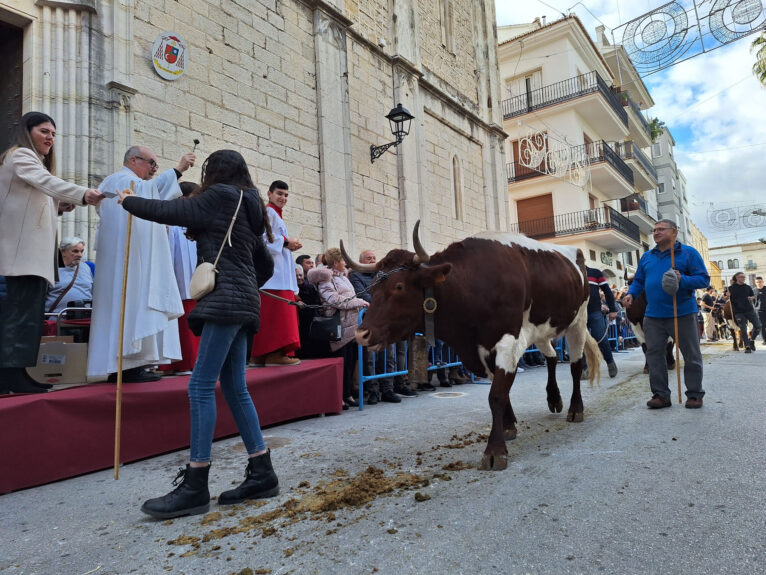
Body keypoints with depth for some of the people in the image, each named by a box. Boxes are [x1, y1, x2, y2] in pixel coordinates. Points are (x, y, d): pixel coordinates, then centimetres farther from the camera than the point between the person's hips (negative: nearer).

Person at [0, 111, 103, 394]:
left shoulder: (34, 162, 29)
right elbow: (47, 182, -22)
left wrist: (58, 206, 10)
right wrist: (83, 194, -38)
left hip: (33, 249, 10)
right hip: (23, 248, -10)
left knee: (27, 309, 6)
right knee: (23, 308, -16)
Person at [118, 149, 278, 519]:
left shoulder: (221, 196, -1)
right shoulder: (246, 208, 23)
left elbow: (170, 212, -1)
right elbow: (266, 266, 26)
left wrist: (127, 201, 16)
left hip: (226, 300, -9)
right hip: (240, 303, 9)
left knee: (201, 387, -9)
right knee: (234, 388, 8)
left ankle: (195, 487, -5)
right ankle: (261, 474, 11)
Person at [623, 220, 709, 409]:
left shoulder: (688, 253, 0)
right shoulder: (647, 257, 14)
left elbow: (704, 279, -4)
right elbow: (638, 280, 19)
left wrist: (682, 280, -21)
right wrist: (631, 294, -1)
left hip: (683, 314, -4)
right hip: (653, 315, 4)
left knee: (691, 354, 6)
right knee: (654, 353, 2)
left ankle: (694, 394, 19)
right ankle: (660, 394, 11)